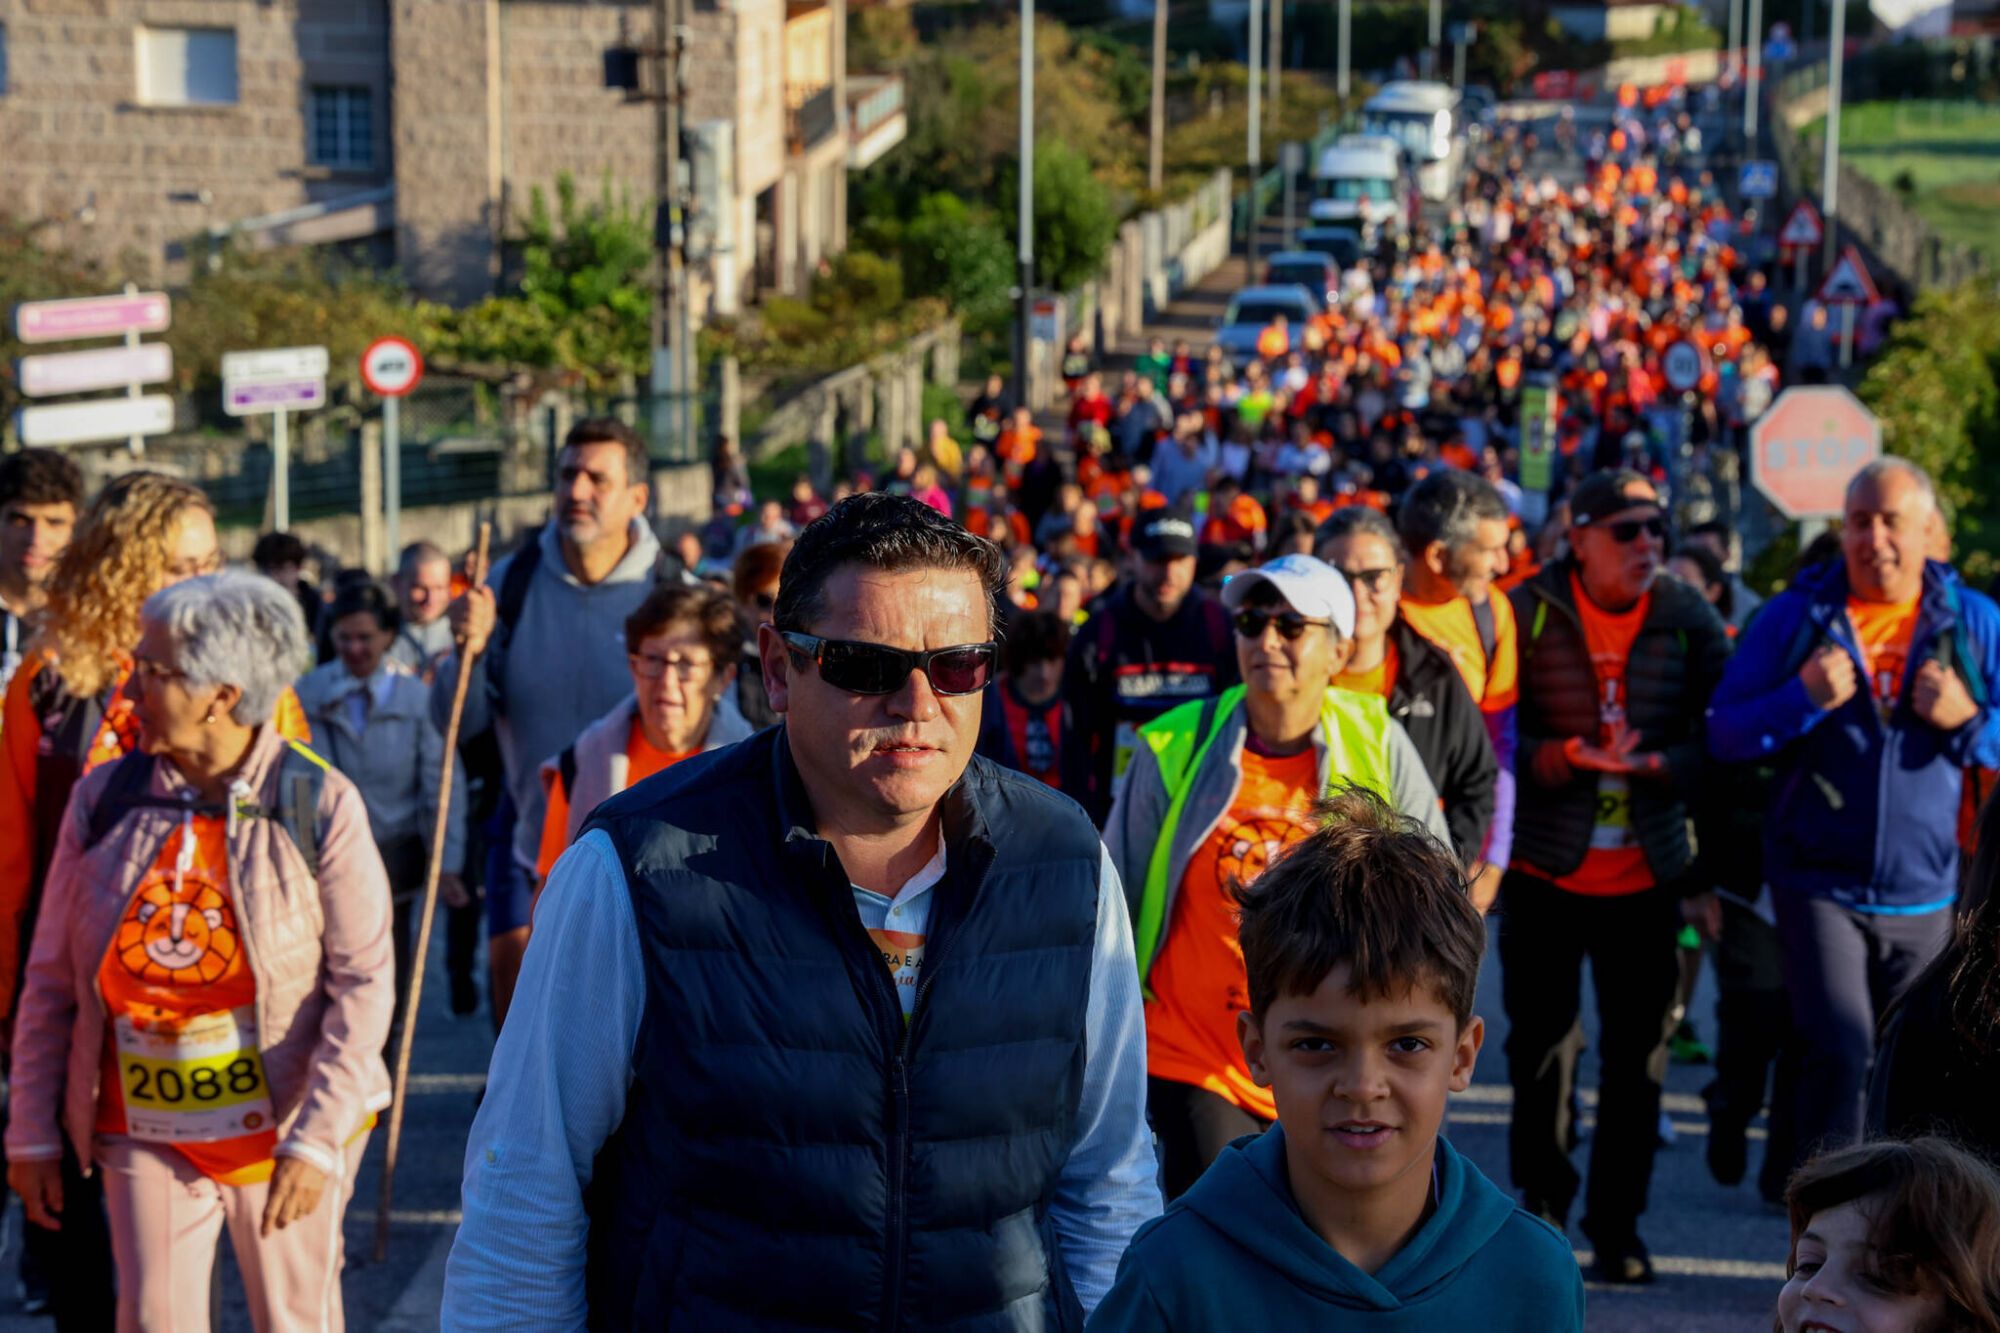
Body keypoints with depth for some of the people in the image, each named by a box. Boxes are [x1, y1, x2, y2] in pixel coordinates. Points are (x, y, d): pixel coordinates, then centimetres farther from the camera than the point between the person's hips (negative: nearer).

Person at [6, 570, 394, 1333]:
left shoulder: (319, 805, -12)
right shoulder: (104, 800, -3)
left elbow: (365, 982, -10)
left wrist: (318, 1139, -16)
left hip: (283, 1129, -2)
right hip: (145, 1132, 2)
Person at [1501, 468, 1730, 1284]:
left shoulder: (1688, 619, 2)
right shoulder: (1528, 613, -5)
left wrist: (1656, 765, -19)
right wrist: (1568, 757, -22)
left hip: (1646, 878, 2)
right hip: (1545, 874, -1)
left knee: (1637, 1059, 3)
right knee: (1542, 1052, 7)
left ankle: (1617, 1226, 16)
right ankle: (1542, 1209, 25)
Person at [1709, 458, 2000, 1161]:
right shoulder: (1793, 616, 1)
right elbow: (1724, 735, -1)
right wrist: (1802, 700, -17)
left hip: (1926, 894, 2)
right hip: (1819, 884, -2)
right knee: (1839, 1051, -15)